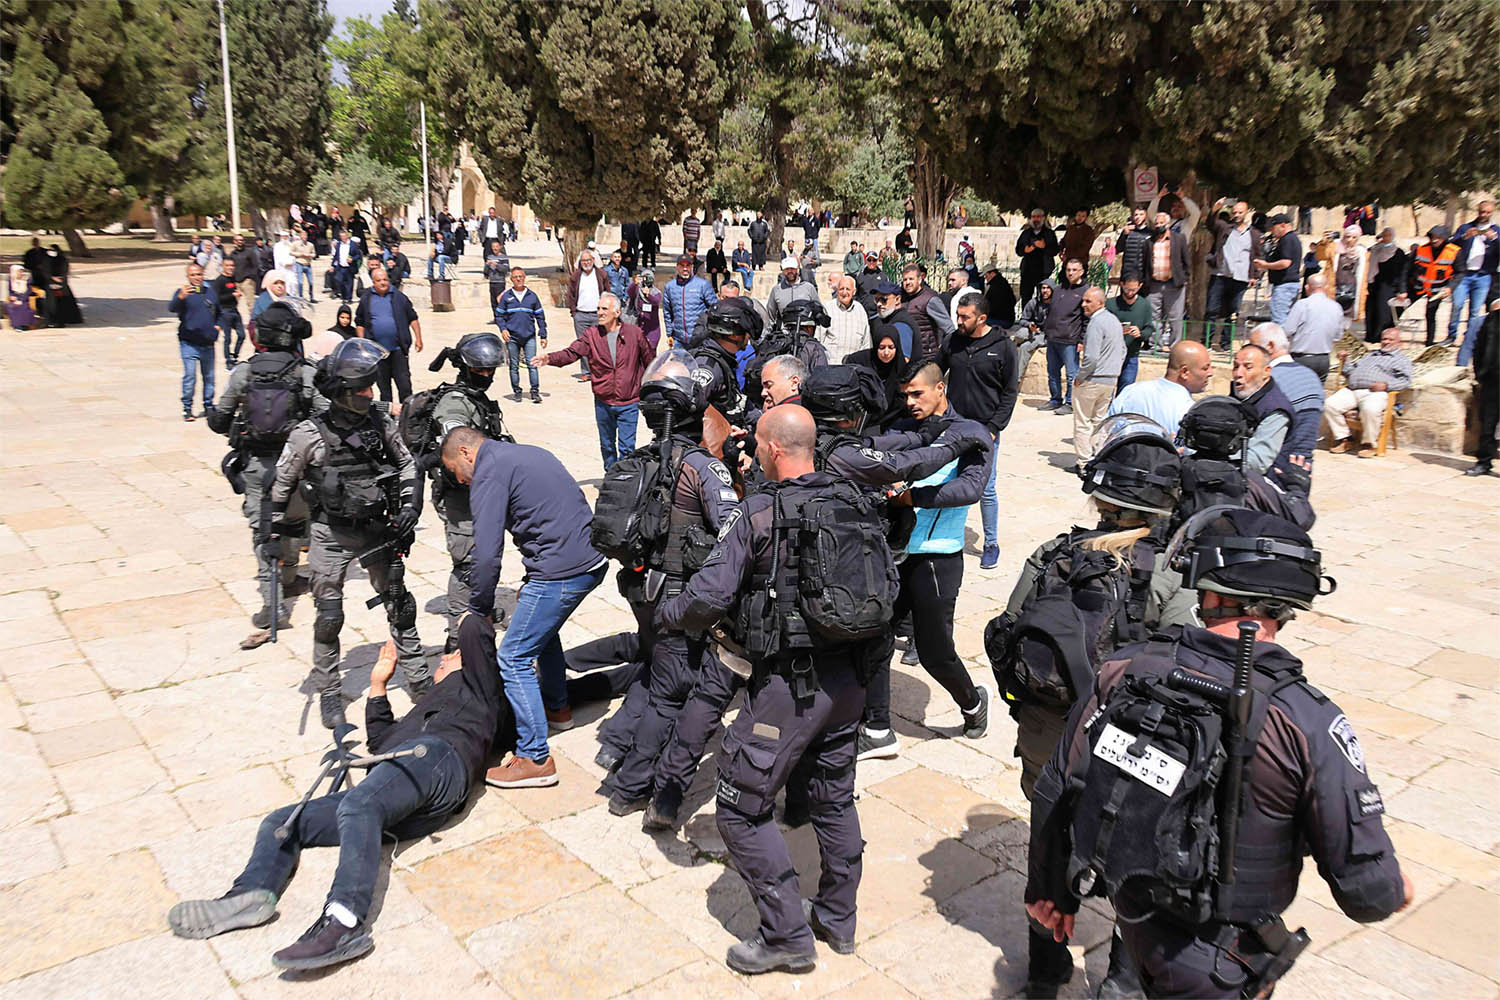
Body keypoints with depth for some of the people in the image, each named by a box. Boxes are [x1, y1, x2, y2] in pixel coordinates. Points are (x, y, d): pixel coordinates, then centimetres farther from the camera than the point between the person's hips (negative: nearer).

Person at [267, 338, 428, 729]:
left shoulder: (380, 424, -6)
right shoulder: (309, 435, -14)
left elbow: (407, 465, 9)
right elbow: (281, 486, -2)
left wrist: (410, 507, -2)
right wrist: (273, 533, 0)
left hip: (378, 529, 3)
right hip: (332, 535, -3)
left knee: (399, 604, 11)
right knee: (329, 616, 2)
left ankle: (419, 680, 25)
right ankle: (328, 693, 19)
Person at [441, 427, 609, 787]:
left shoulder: (489, 473, -7)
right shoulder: (530, 453, 21)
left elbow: (487, 554, -12)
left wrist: (480, 611, 1)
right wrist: (531, 583, 26)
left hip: (561, 572, -10)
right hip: (592, 560, 10)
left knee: (513, 658, -2)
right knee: (541, 627, 31)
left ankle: (535, 759, 1)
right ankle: (556, 706, 45)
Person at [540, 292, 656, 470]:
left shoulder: (634, 333, -4)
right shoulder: (592, 334, -2)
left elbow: (650, 361, 5)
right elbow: (572, 352, -14)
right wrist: (550, 358, -34)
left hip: (629, 403, -3)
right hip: (603, 402, 3)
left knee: (627, 447, -4)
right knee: (607, 446, 17)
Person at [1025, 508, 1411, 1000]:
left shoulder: (1124, 670, -14)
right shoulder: (1309, 723, -23)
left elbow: (1053, 793, -4)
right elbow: (1365, 887, -17)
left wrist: (1049, 888, 12)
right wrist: (1395, 889, 8)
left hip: (1136, 926, 4)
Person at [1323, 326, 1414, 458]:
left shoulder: (1402, 360, 20)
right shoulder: (1370, 355, 38)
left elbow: (1405, 381, 4)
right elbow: (1351, 371, 38)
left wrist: (1386, 385, -13)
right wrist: (1344, 362, 19)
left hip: (1376, 393, -5)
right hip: (1352, 390, 5)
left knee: (1370, 409, -40)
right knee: (1330, 404, -22)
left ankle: (1368, 443, -21)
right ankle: (1343, 438, -11)